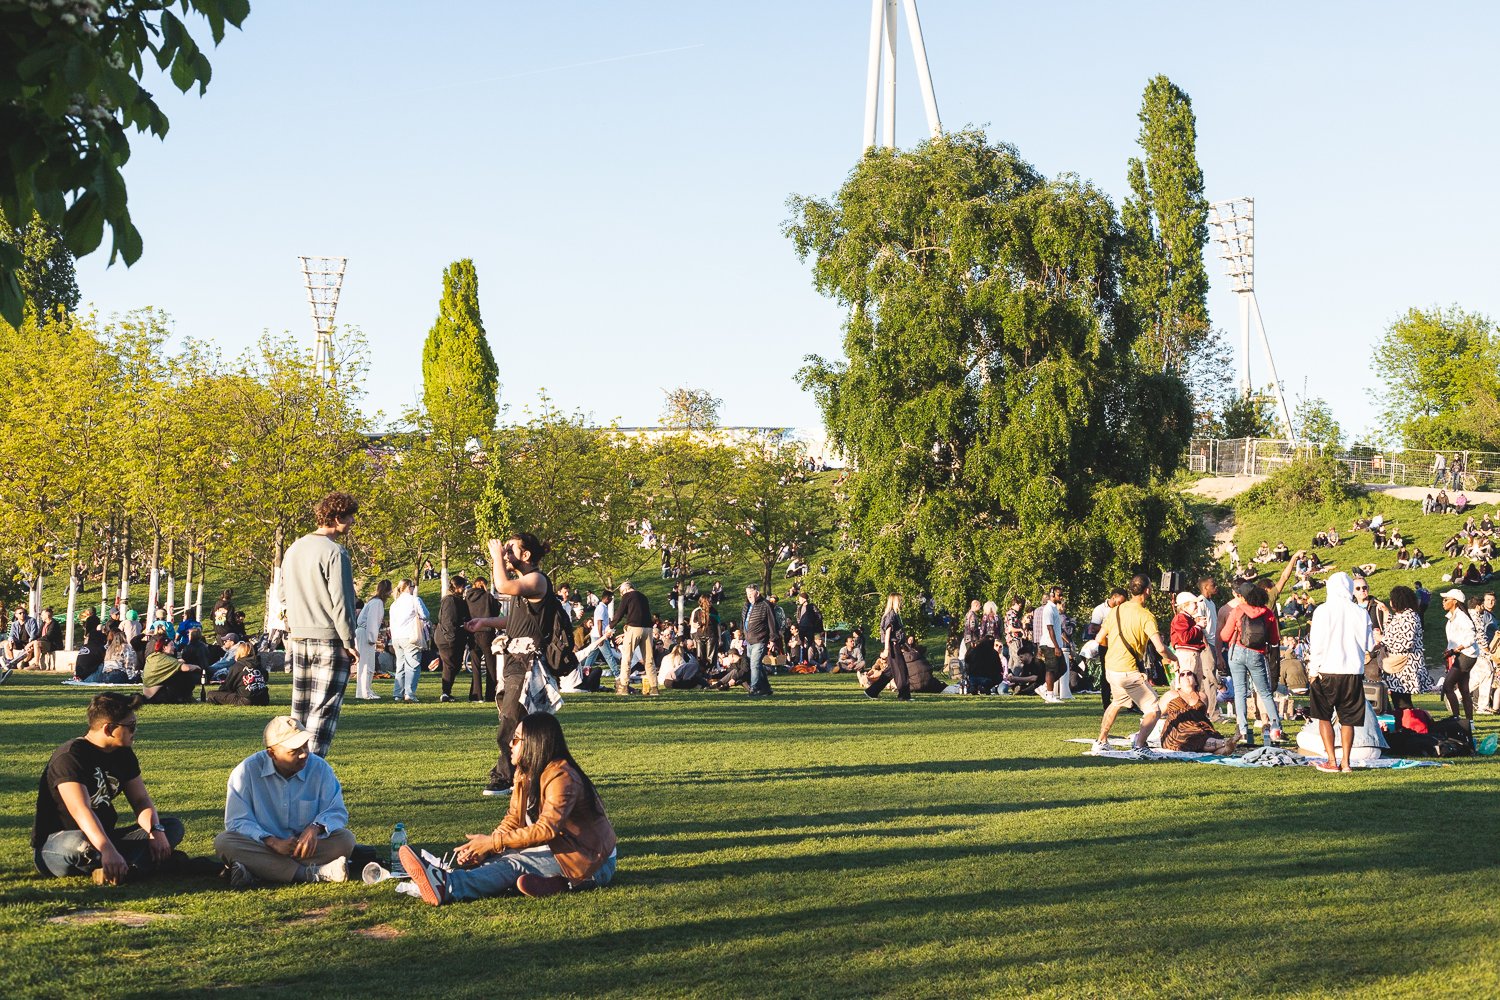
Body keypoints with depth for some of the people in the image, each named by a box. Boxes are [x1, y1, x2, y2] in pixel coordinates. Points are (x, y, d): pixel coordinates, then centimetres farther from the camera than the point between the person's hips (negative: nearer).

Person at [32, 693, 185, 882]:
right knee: (79, 843, -44)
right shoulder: (70, 757, -22)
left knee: (173, 826, -7)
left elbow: (141, 800, 1)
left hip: (103, 837, 8)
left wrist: (156, 831, -21)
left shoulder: (123, 754, 5)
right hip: (54, 845, -8)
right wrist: (107, 851, -50)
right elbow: (81, 811, -35)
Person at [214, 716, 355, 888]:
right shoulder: (247, 771, -8)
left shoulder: (320, 769, -3)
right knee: (223, 842, -30)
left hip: (305, 847, 1)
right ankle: (312, 873, -39)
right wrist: (273, 842, -27)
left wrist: (315, 828, -24)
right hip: (264, 847, -1)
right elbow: (237, 821, -11)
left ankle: (259, 874, -32)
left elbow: (337, 812, 0)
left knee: (345, 839, -25)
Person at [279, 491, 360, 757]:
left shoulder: (293, 550, 11)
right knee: (324, 708, -5)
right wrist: (349, 641, -10)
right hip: (329, 638, -7)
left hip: (298, 636, 7)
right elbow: (339, 601, -16)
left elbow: (283, 595, 17)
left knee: (301, 705, 14)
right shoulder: (334, 552, -14)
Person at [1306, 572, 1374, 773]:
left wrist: (1313, 671, -1)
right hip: (1353, 672, 2)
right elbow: (1369, 645, 5)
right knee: (1348, 719, 10)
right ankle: (1346, 762, 6)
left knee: (1324, 717, 9)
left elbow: (1317, 643, -9)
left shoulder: (1323, 610, -8)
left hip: (1327, 671, -2)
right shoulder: (1361, 613, -1)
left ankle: (1331, 761, 3)